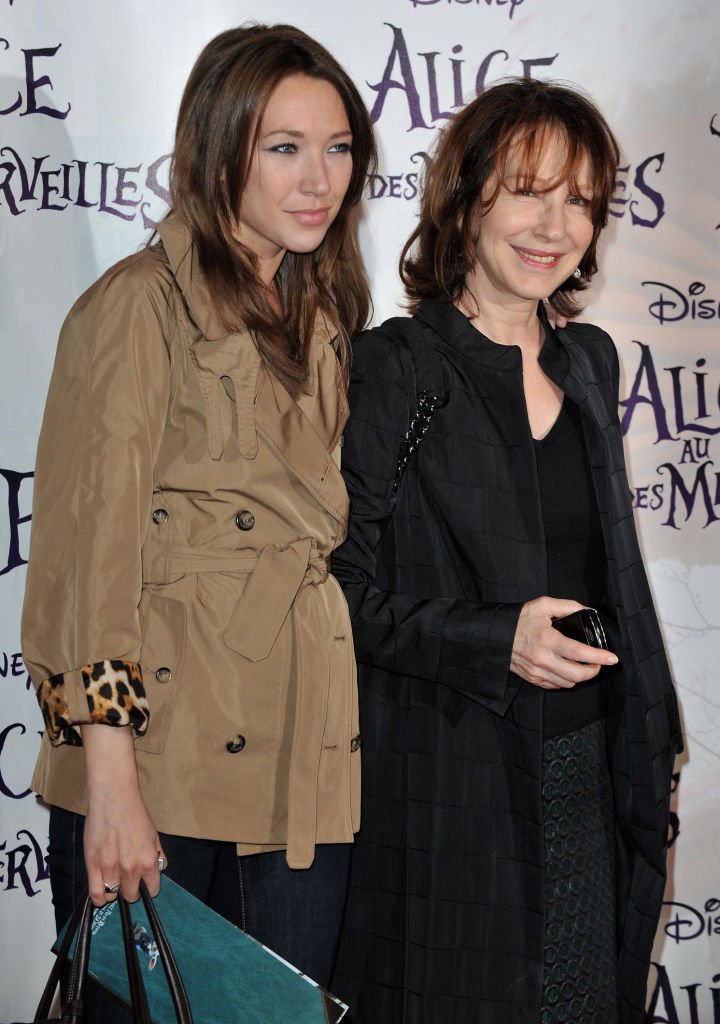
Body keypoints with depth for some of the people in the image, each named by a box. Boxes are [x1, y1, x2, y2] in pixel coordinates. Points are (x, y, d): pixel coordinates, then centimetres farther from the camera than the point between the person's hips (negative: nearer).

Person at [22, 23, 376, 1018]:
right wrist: (109, 777, -16)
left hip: (307, 767, 6)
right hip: (161, 761, -6)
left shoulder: (324, 318, 14)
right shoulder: (139, 306, -8)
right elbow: (90, 550, -12)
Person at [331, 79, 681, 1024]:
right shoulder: (387, 369, -12)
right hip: (448, 792, -6)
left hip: (590, 773, 6)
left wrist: (649, 733, 15)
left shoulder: (589, 361, 8)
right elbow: (342, 591, -12)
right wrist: (493, 640, -23)